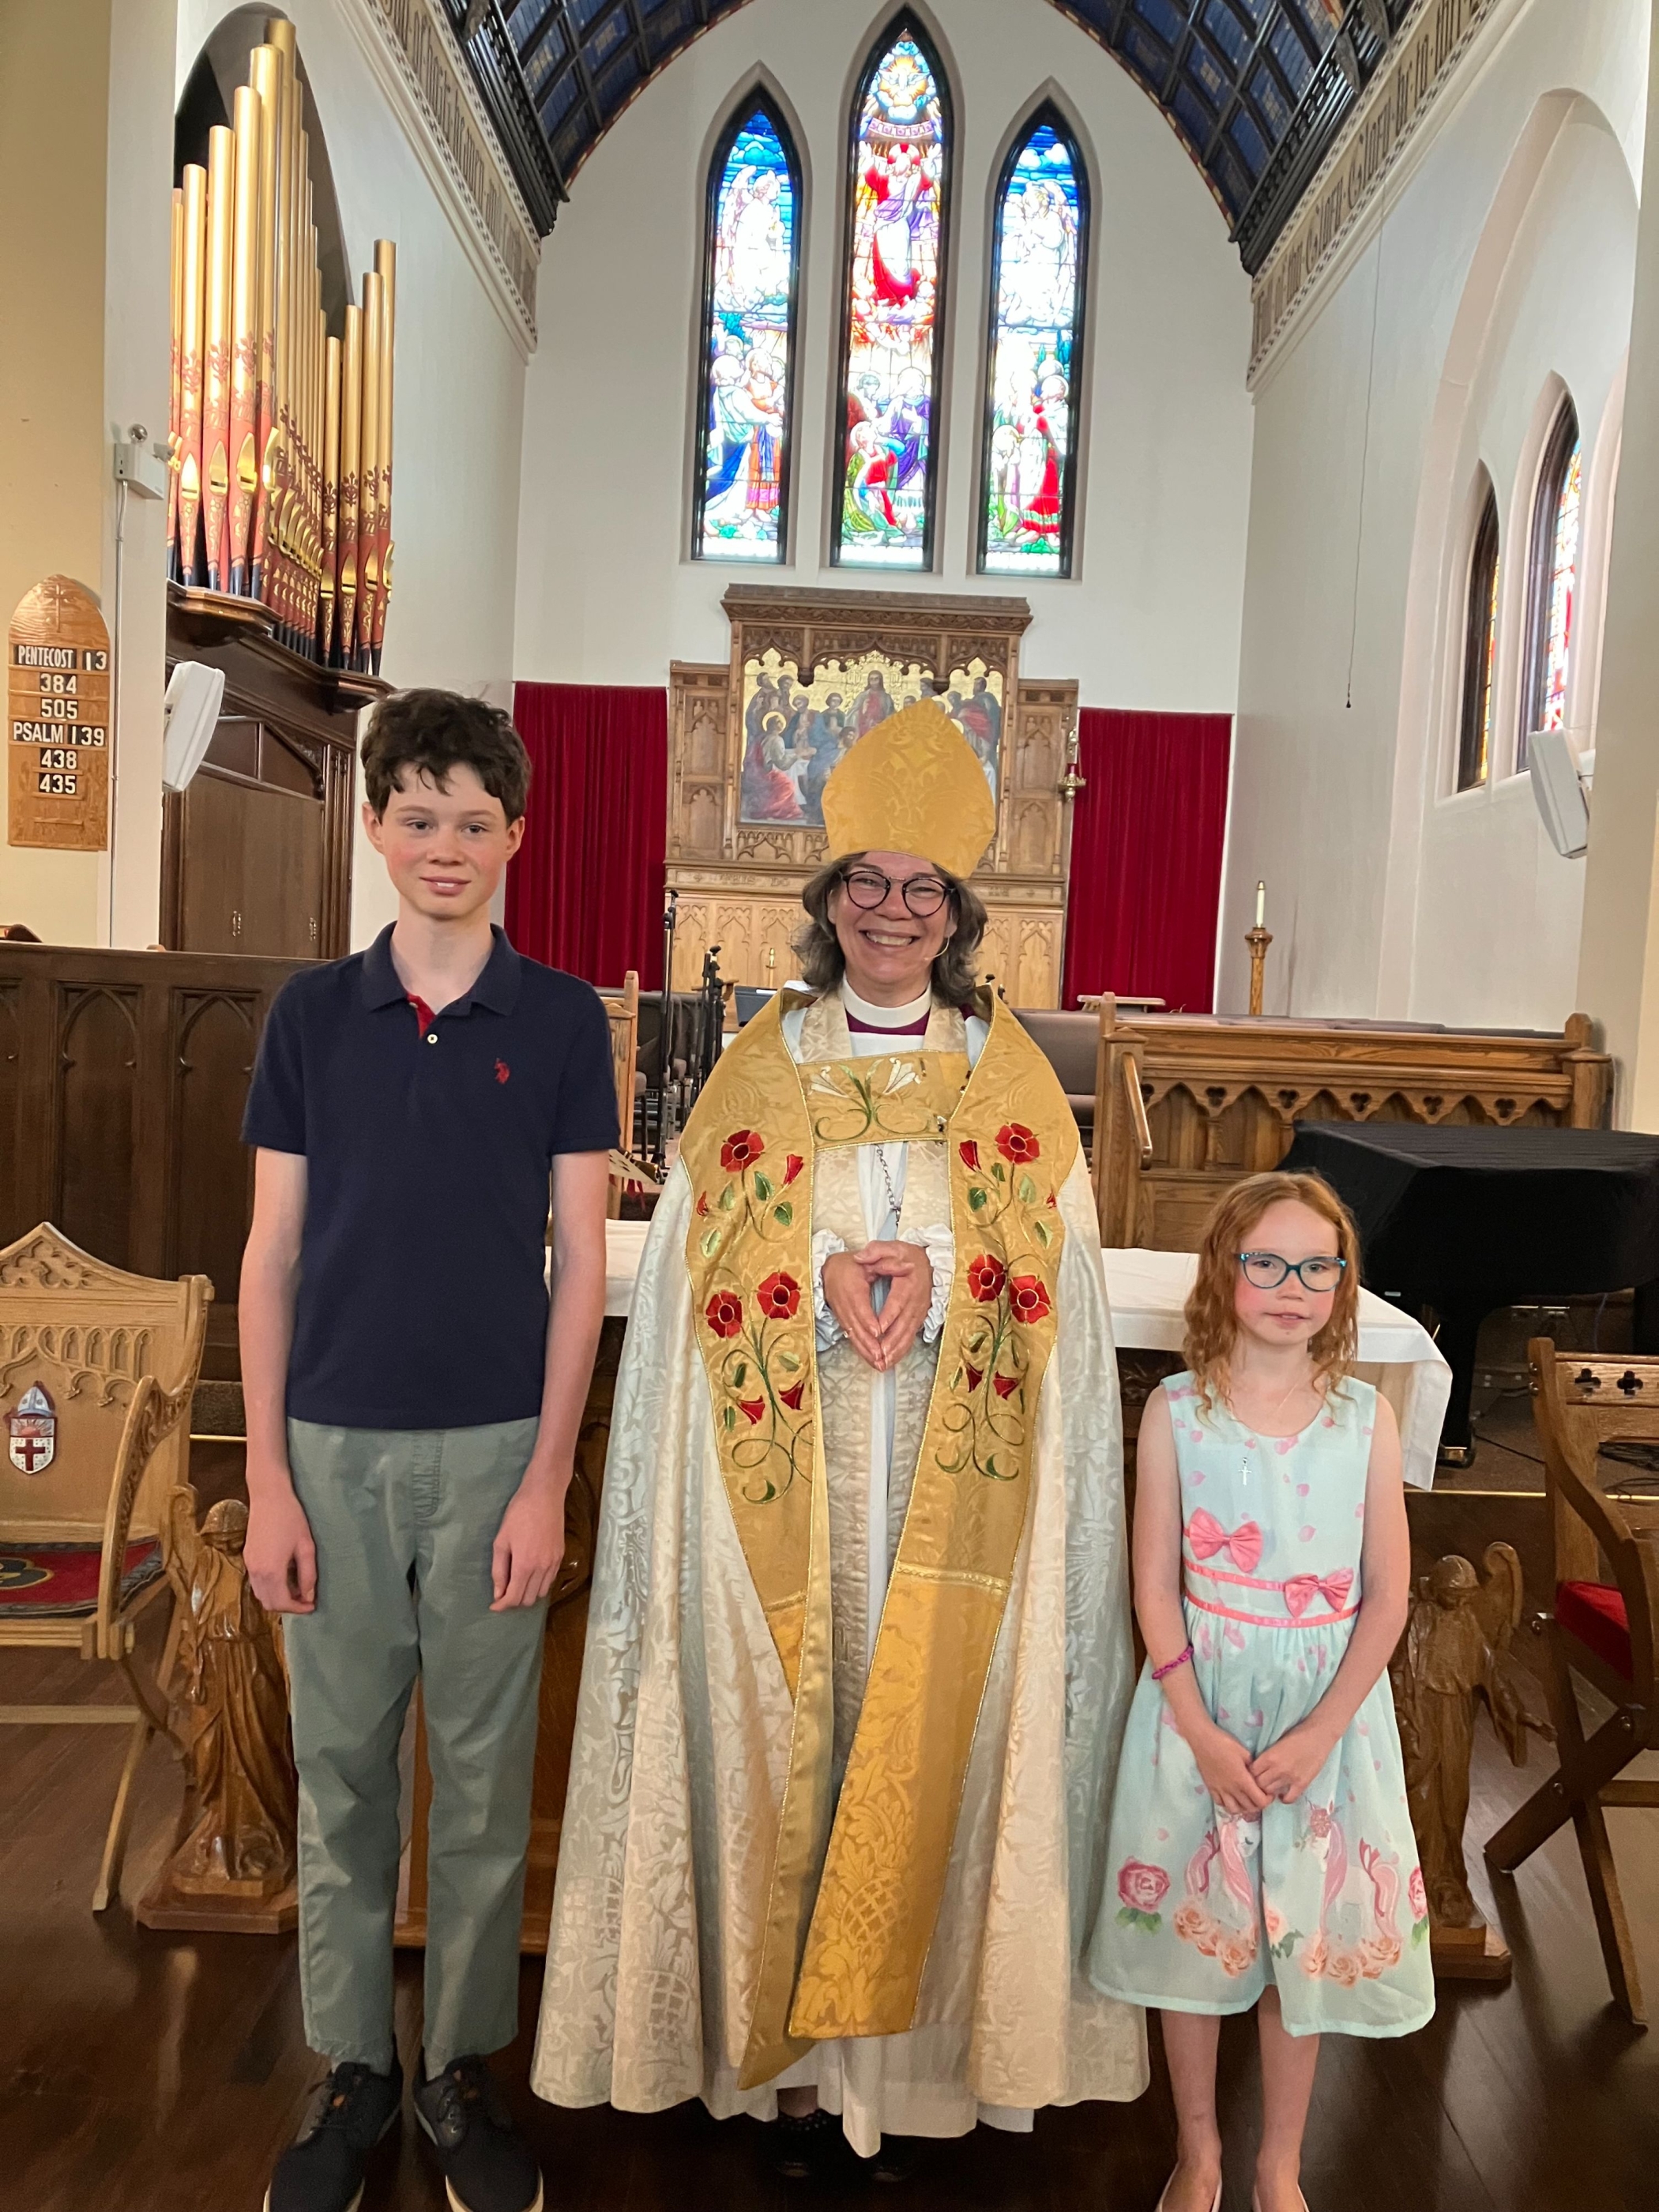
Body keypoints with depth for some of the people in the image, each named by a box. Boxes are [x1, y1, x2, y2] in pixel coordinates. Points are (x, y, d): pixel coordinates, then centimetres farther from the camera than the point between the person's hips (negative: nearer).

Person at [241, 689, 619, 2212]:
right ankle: (353, 2070, 33)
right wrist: (266, 1478, -1)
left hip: (493, 1448, -1)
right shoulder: (313, 1011, 2)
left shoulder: (561, 1019, -2)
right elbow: (274, 1252, 3)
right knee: (340, 1768, 13)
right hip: (336, 1445, 2)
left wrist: (547, 1480, -7)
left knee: (485, 1774, 11)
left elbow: (578, 1261, -2)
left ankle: (463, 2072, 31)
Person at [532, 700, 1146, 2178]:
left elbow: (1055, 1281, 1)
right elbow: (710, 1278, 1)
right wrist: (828, 1284, -16)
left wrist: (936, 1284, -16)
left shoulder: (1013, 1081, 6)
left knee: (929, 1737, 6)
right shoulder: (761, 1070, 5)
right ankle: (792, 2057, 24)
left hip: (955, 1488, 1)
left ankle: (911, 2050, 26)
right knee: (786, 1737, 5)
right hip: (788, 1471, 0)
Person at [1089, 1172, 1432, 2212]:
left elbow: (1388, 1598, -4)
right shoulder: (1176, 1411, -8)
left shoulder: (1367, 1415, -6)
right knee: (1190, 1927, 13)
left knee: (1305, 1939, 14)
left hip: (1327, 1708, 1)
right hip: (1201, 1703, 0)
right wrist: (1204, 1733, -12)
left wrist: (1317, 1734, -11)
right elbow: (1156, 1589, -6)